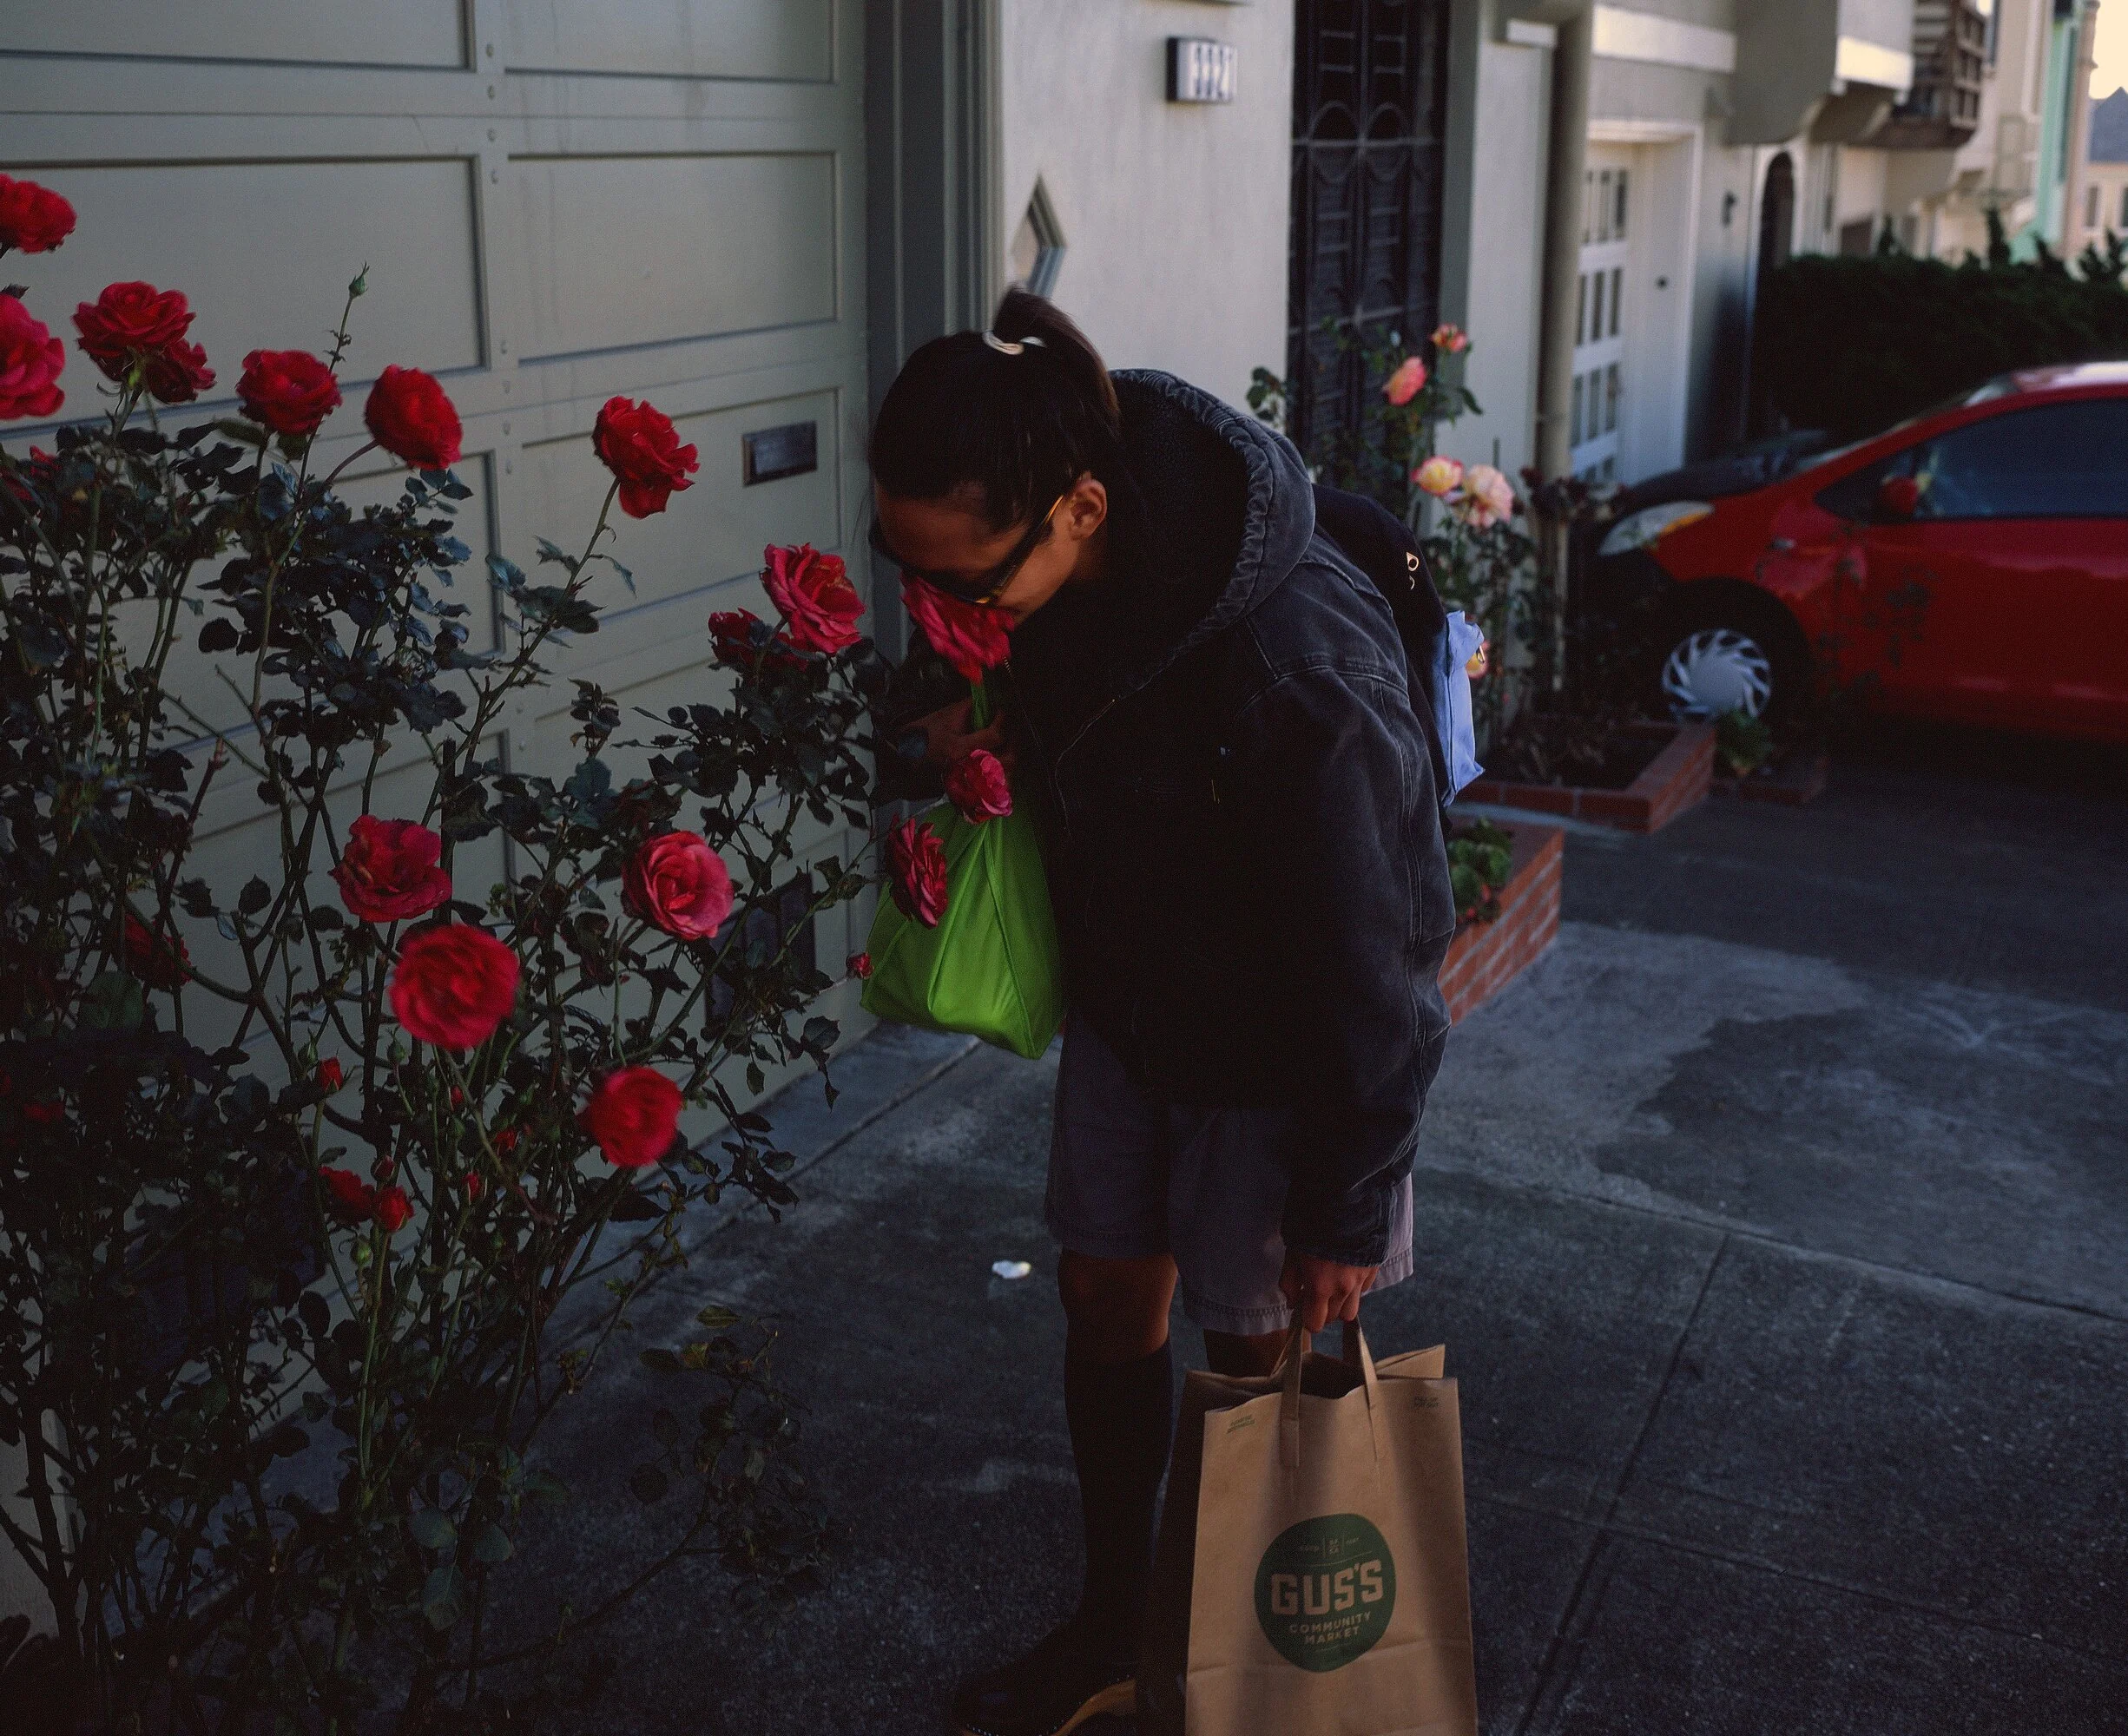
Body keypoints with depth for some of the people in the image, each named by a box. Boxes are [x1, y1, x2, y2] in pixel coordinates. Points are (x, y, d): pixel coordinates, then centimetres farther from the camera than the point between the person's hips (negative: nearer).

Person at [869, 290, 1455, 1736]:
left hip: (1277, 1055, -6)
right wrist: (980, 726, -11)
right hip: (1125, 1003, 7)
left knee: (1252, 1345, 9)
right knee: (1105, 1300, 15)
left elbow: (1372, 960, -26)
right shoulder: (1052, 564, -16)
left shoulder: (1299, 666, -38)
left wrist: (1343, 1206, -16)